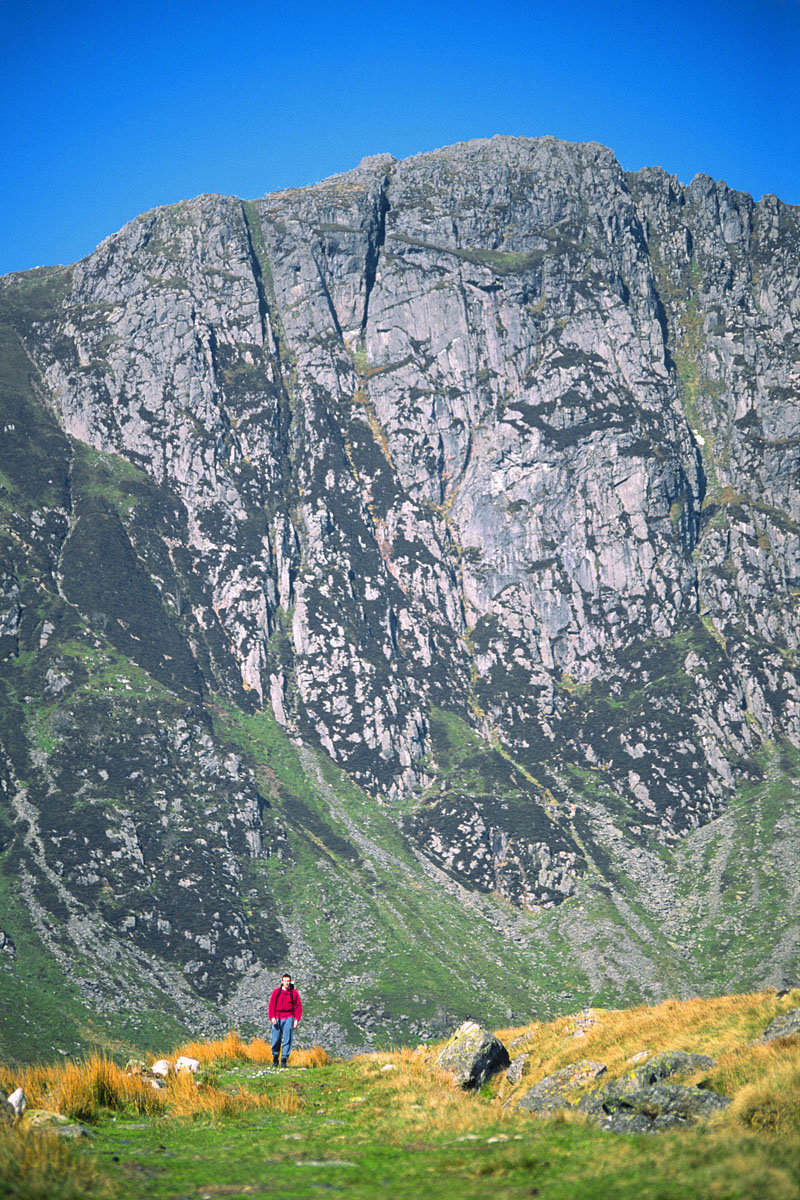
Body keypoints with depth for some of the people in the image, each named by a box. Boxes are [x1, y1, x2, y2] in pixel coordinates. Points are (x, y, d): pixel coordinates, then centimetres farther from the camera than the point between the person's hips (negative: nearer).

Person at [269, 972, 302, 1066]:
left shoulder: (294, 992, 4)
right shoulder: (276, 991, 4)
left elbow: (298, 1006, 4)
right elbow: (271, 1005, 2)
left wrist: (297, 1019, -5)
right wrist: (272, 1017, -10)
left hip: (288, 1018, -1)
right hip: (277, 1018, 1)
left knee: (287, 1040, -6)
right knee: (276, 1040, 1)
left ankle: (284, 1060, -2)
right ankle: (275, 1057, 21)